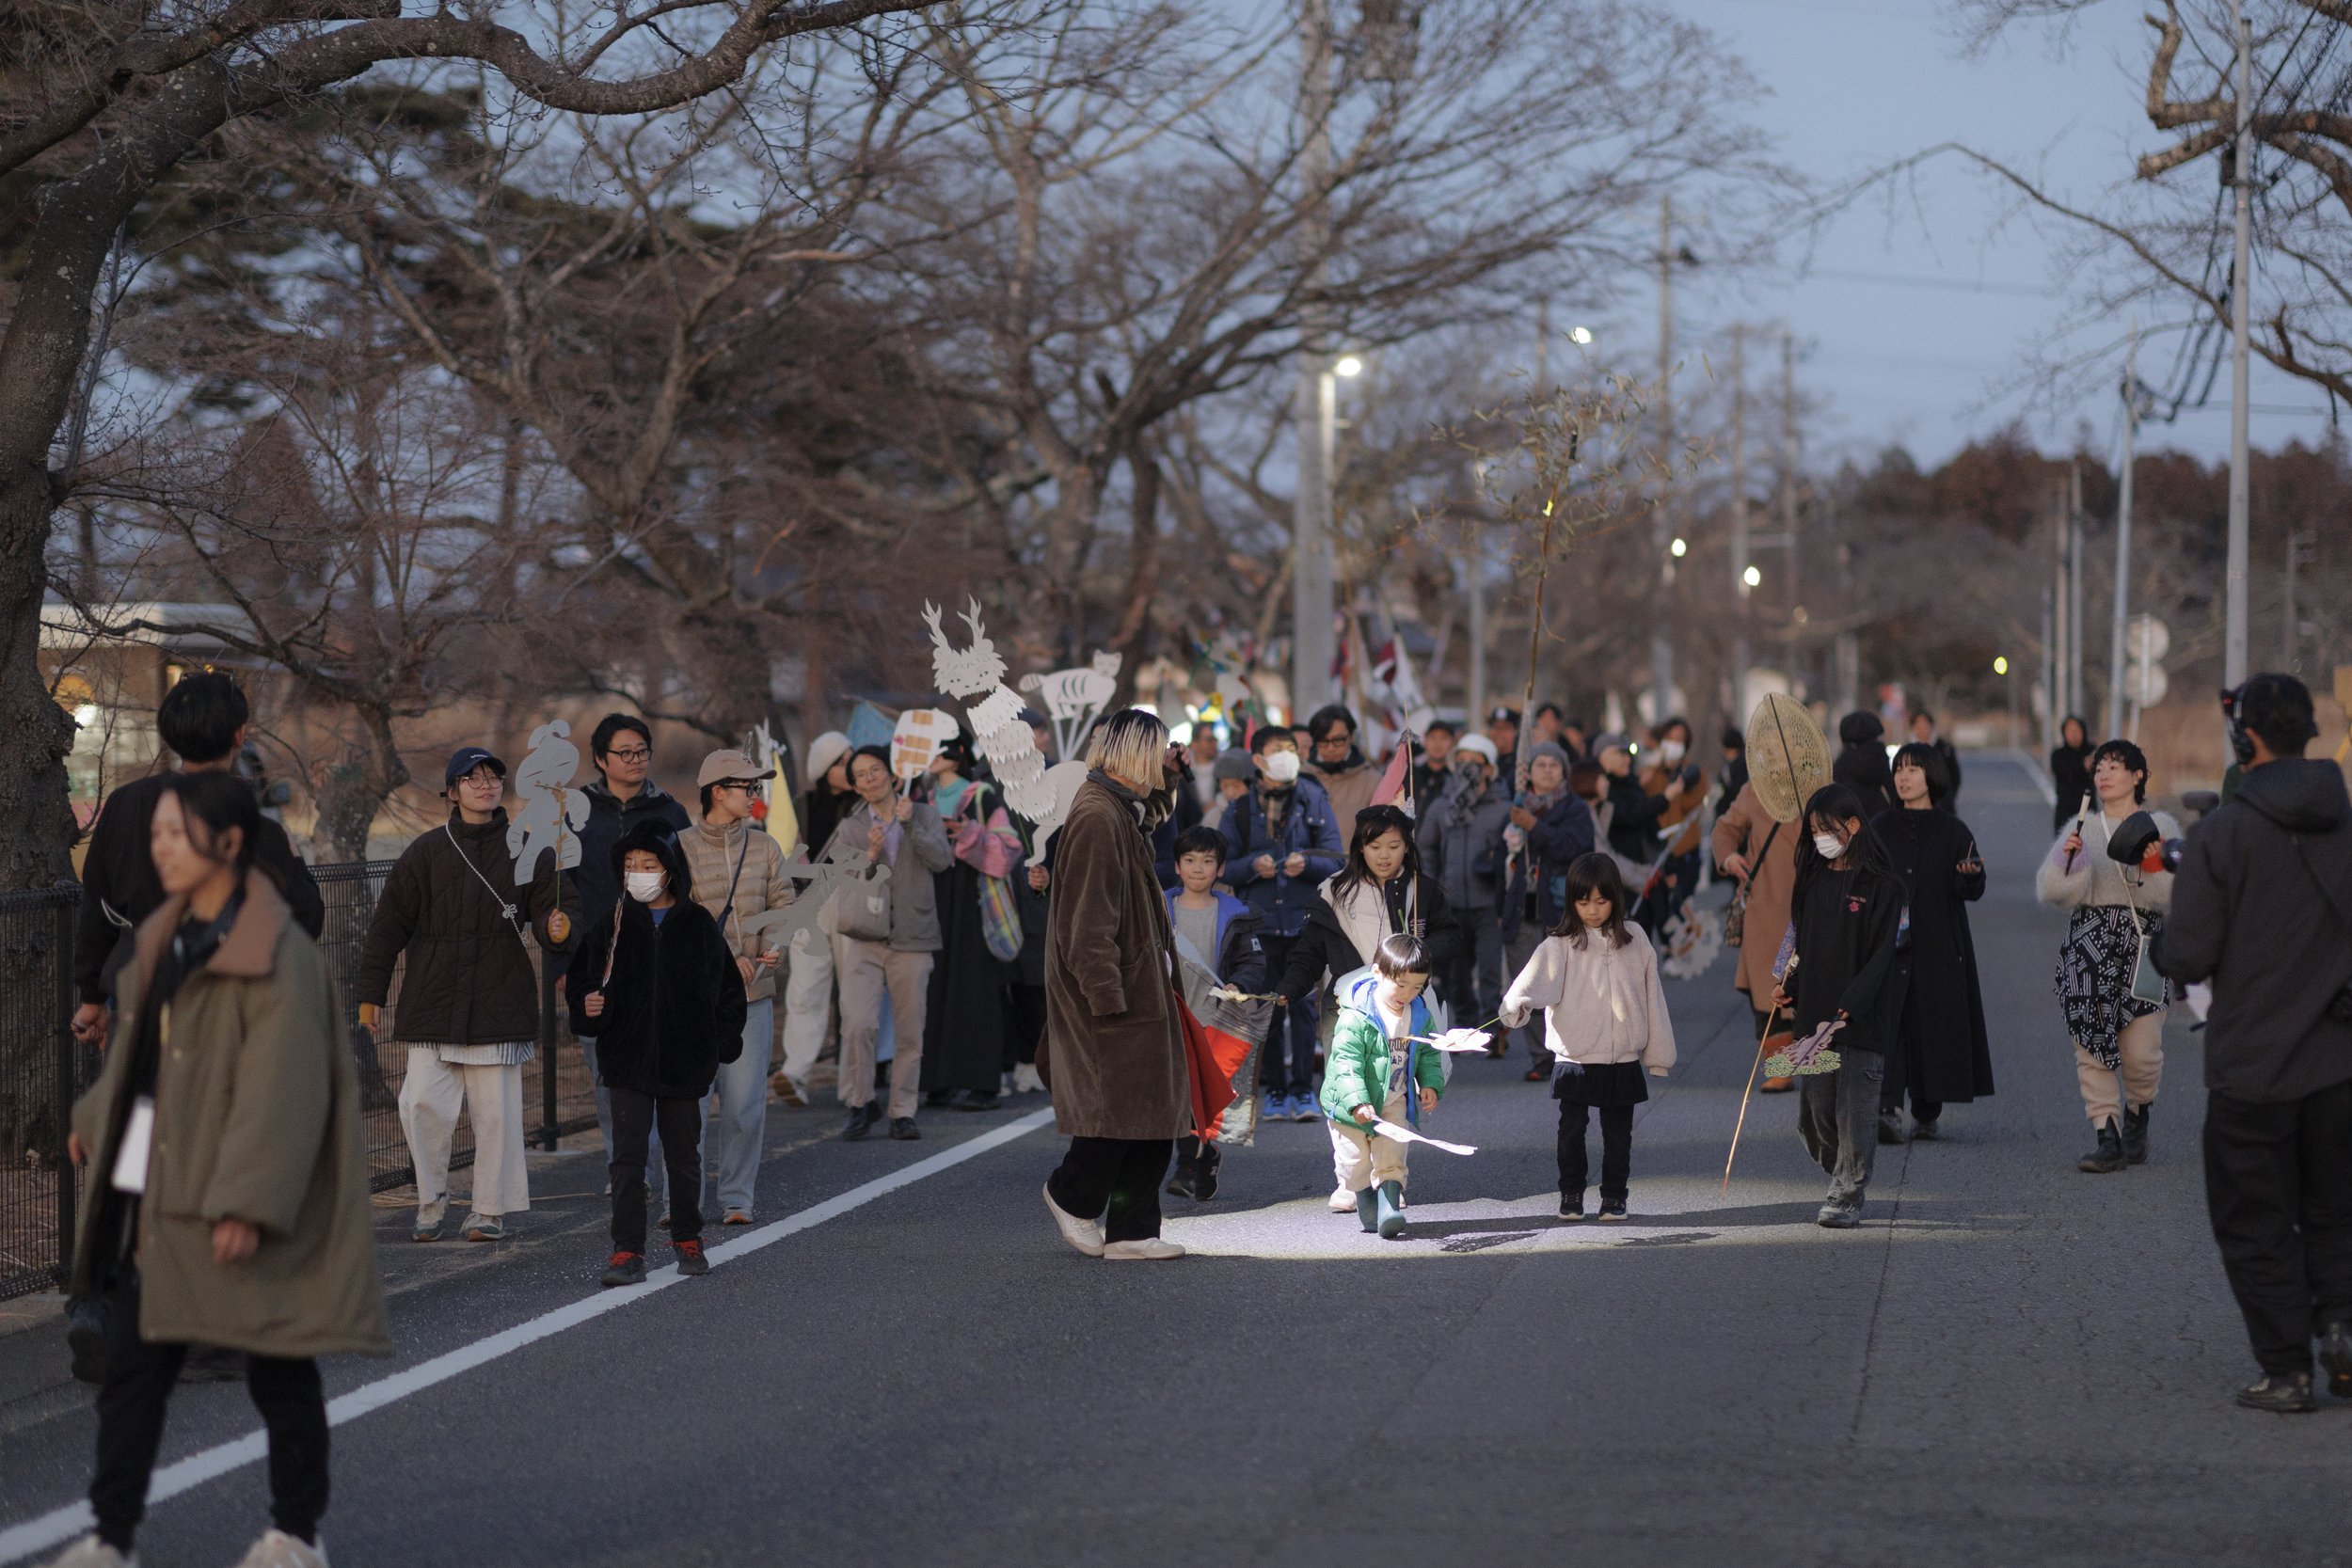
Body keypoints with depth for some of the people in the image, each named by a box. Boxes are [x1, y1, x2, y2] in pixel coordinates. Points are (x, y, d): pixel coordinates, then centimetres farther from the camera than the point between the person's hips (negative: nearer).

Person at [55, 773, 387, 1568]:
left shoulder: (277, 956, -16)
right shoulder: (166, 940, 10)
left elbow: (284, 1090, -21)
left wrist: (248, 1203, -25)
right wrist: (96, 1119, 33)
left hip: (237, 1204, -8)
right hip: (151, 1192, 8)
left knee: (278, 1371, 6)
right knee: (133, 1366, 4)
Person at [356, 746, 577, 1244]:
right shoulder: (426, 852, 5)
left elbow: (557, 905, 2)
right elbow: (389, 923, 8)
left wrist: (559, 928, -23)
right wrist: (371, 993, 7)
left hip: (500, 1000, 0)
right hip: (432, 1001, 0)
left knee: (496, 1110, 1)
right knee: (423, 1104, -7)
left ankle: (489, 1209, 12)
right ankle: (431, 1202, 10)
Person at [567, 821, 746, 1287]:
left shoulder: (698, 925, 1)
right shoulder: (612, 925, 1)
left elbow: (727, 987, 6)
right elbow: (583, 981, 6)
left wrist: (721, 1045, 1)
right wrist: (587, 1006, -16)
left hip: (684, 1061, 0)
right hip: (628, 1059, 0)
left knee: (684, 1153, 13)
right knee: (628, 1155, -7)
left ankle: (687, 1239, 28)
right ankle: (628, 1251, -8)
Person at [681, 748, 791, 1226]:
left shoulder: (765, 848, 10)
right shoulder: (681, 849, -2)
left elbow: (783, 907, 6)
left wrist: (771, 948, -14)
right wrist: (728, 958, -16)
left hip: (752, 992, 3)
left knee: (745, 1101, -3)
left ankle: (737, 1197, 6)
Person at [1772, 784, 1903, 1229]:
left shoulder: (1880, 886, -7)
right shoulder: (1814, 879, 12)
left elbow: (1880, 955, -12)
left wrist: (1847, 1009, -21)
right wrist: (1790, 989, 5)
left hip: (1861, 1020, -6)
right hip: (1813, 1016, 6)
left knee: (1854, 1110, -3)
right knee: (1813, 1115, 6)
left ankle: (1847, 1198, 6)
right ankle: (1844, 1177, 26)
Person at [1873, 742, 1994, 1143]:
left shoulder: (1953, 831, 3)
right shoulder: (1880, 828, 9)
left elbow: (1973, 891, -3)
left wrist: (1971, 875, -24)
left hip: (1938, 946, 0)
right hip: (1889, 941, 1)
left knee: (1933, 1024, 1)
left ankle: (1928, 1113, 14)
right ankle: (1888, 1109, -22)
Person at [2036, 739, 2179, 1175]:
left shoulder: (2161, 826, 8)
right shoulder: (2084, 828, 13)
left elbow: (2176, 892, 1)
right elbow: (2054, 891, 5)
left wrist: (2153, 867, -16)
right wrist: (2067, 857, -11)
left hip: (2143, 939, -2)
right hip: (2089, 939, 2)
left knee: (2141, 1050, -7)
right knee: (2092, 1044, -7)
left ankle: (2137, 1114, 21)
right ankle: (2108, 1137, -3)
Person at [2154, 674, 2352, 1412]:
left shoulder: (2221, 833, -14)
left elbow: (2187, 957, -15)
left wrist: (2160, 943, 7)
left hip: (2251, 1066, -3)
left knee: (2256, 1222, 8)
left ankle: (2286, 1367, 7)